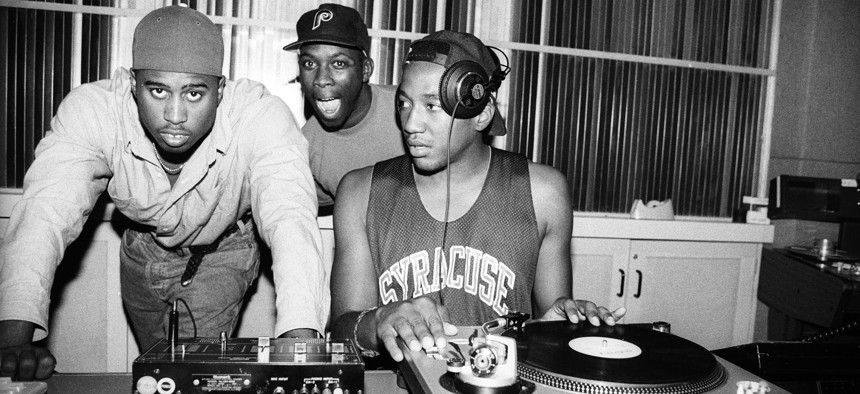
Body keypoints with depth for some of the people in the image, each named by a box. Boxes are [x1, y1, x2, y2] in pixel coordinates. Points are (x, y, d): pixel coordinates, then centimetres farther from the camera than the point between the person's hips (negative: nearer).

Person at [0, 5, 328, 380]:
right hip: (142, 248, 3)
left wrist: (300, 337, -63)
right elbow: (45, 213, -38)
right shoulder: (90, 110, -31)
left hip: (221, 254, -2)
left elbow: (289, 218, -48)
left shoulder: (261, 116, -37)